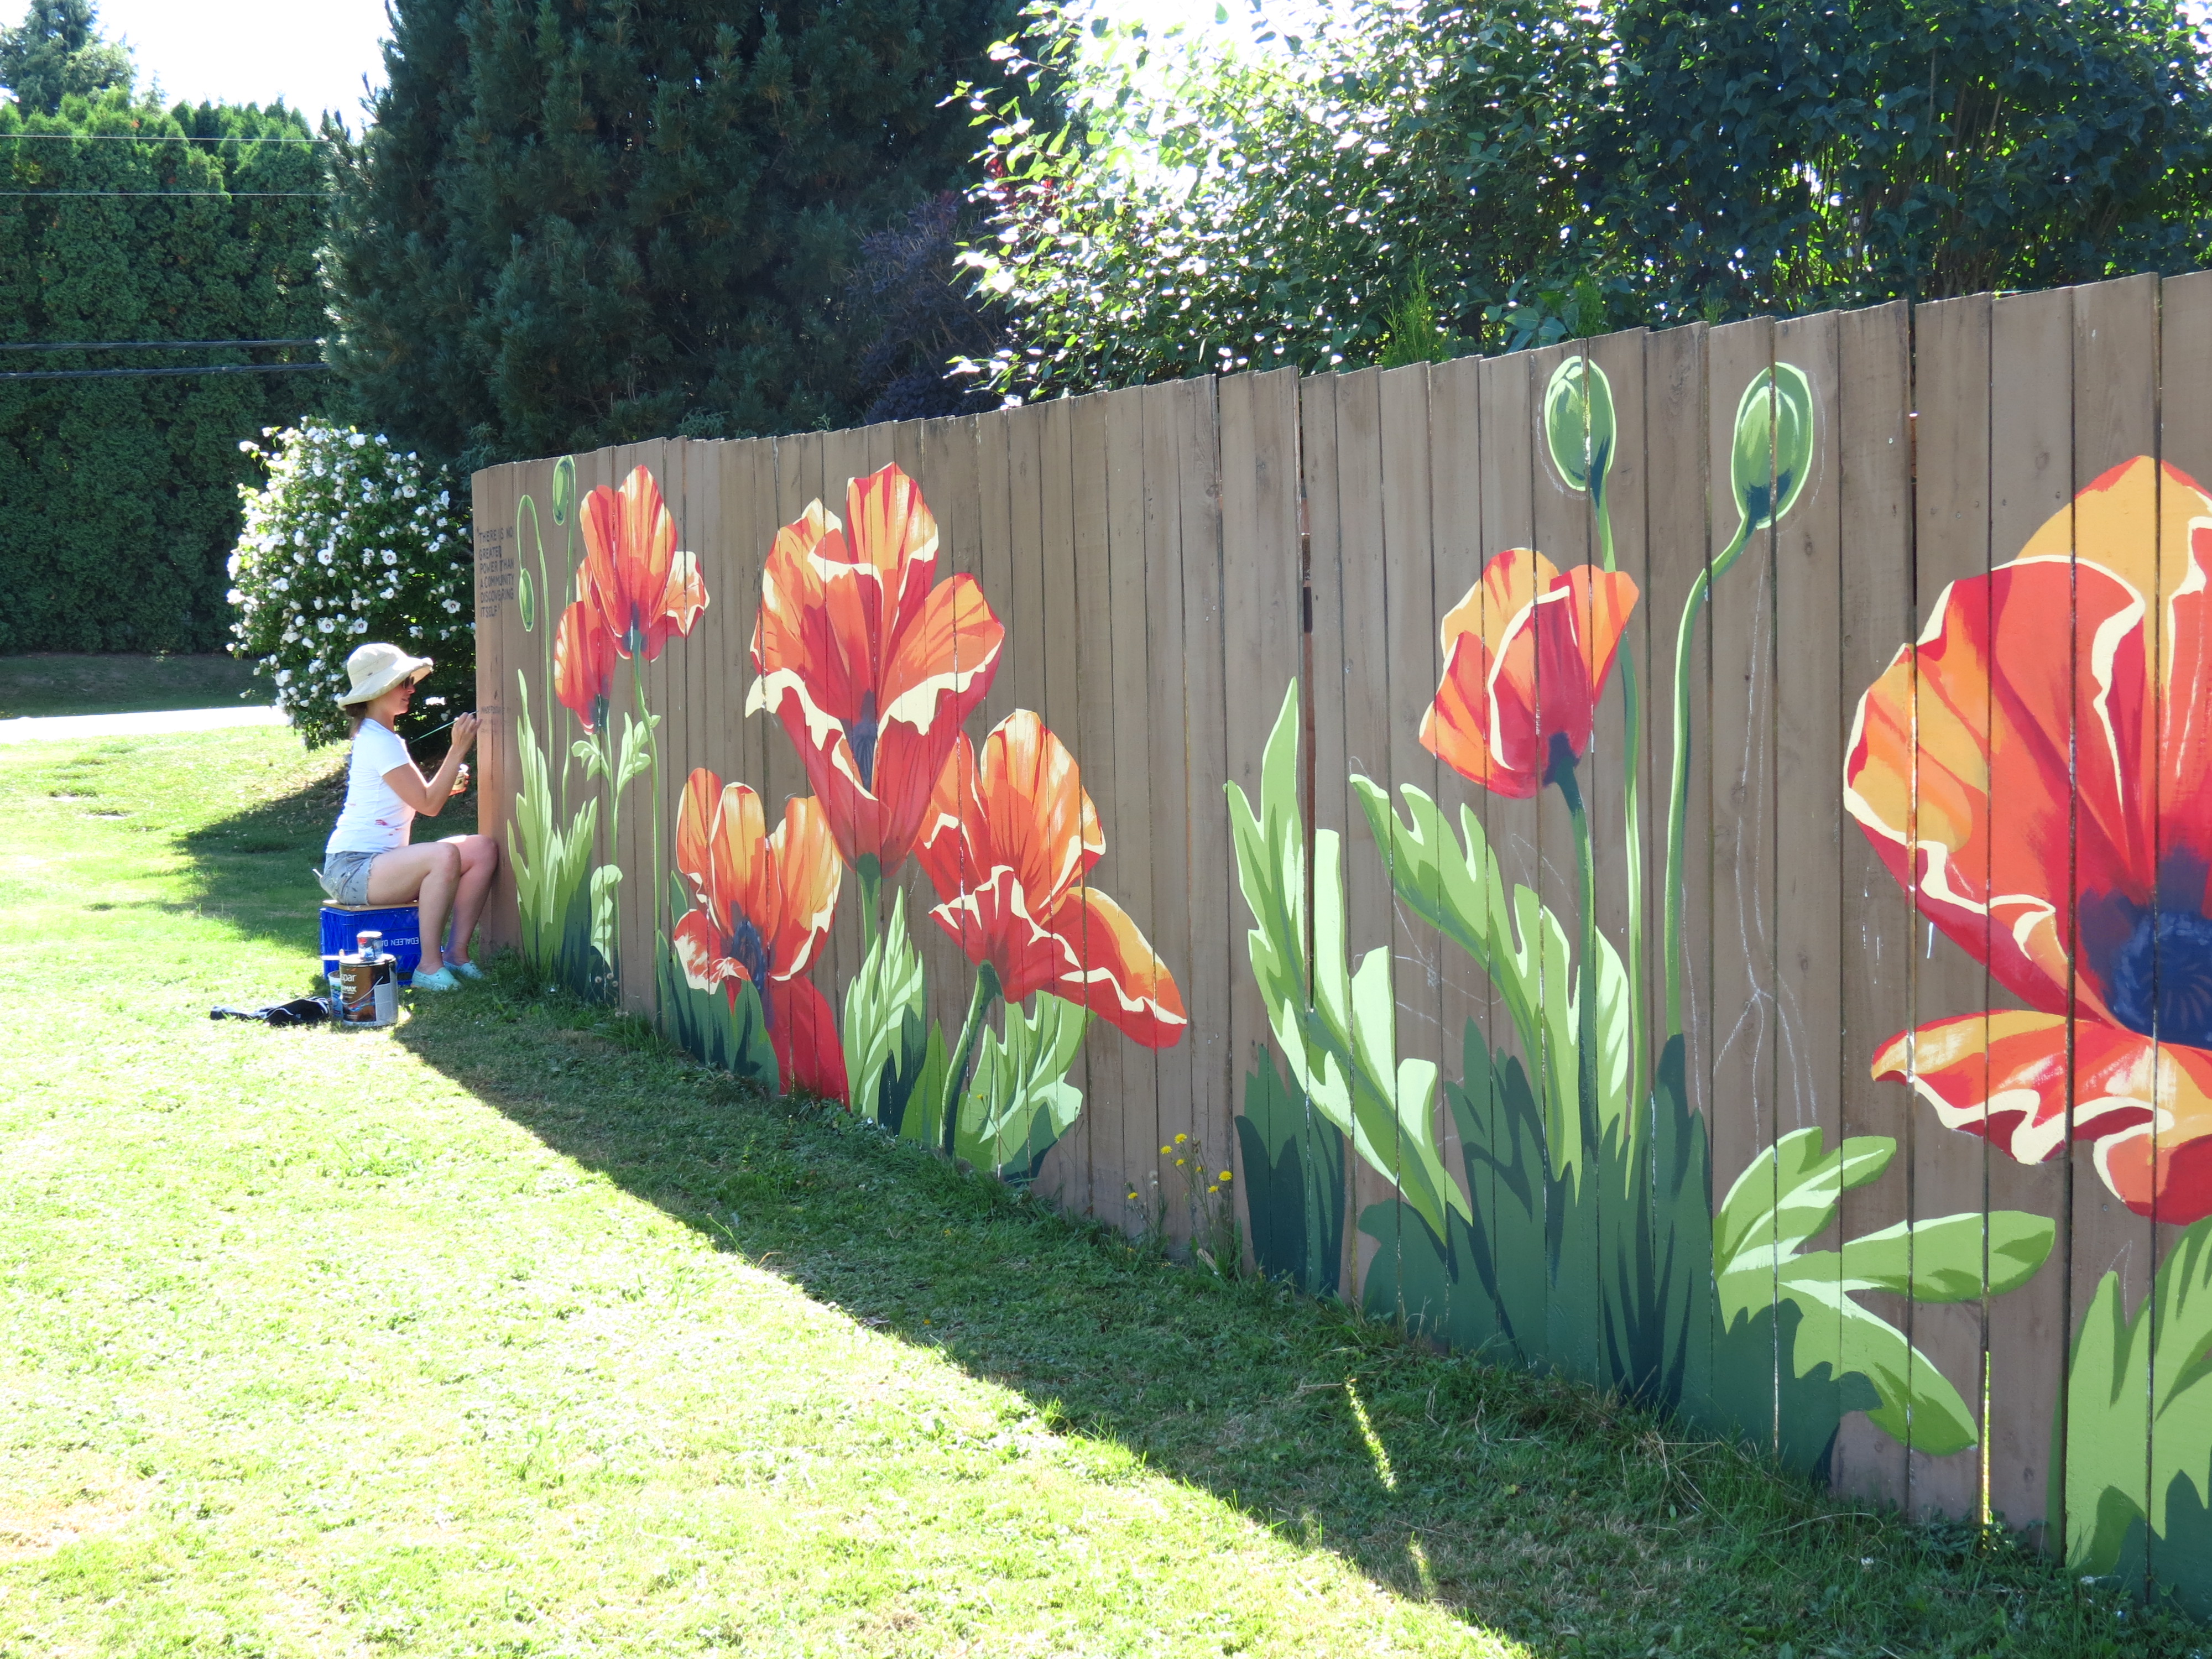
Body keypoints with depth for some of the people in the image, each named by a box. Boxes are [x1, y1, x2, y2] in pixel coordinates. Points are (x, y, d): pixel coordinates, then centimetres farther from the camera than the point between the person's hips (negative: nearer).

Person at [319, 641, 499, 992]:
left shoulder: (380, 736, 17)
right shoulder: (378, 742, -15)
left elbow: (417, 799, 20)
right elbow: (428, 805, -20)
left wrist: (447, 785, 3)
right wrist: (457, 750, -20)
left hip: (383, 860, 10)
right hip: (351, 871, -10)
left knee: (483, 848, -4)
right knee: (444, 855, -35)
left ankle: (457, 953, -3)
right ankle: (429, 966, -27)